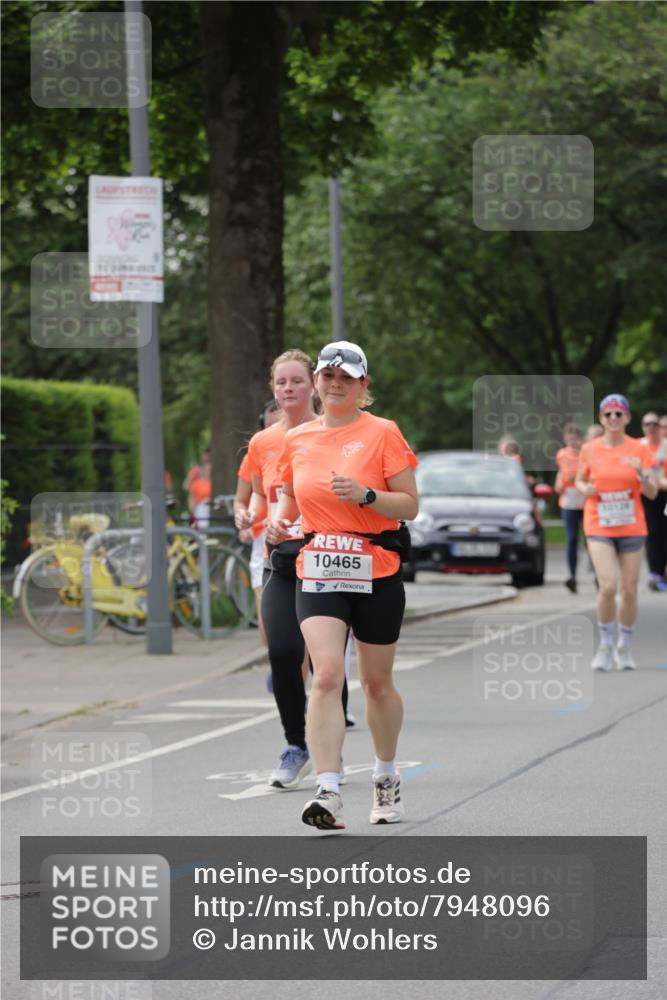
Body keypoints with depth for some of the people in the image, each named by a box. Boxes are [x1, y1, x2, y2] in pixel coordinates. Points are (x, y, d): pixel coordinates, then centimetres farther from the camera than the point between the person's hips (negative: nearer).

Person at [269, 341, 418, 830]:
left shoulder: (382, 432, -3)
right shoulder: (297, 439, 9)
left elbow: (410, 505, -5)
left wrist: (364, 495, -21)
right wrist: (279, 521, 2)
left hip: (376, 572, -2)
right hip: (317, 570, 2)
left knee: (377, 680, 10)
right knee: (327, 674, -16)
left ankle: (387, 778, 34)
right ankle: (328, 792, -22)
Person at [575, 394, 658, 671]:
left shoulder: (639, 449, -1)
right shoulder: (590, 450, 0)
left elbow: (652, 493, -1)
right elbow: (579, 481, 15)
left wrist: (642, 474, -21)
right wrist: (585, 489, -7)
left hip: (632, 528, 1)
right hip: (599, 528, -1)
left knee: (629, 590, 3)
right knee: (608, 586, -17)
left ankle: (624, 647, 22)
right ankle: (605, 646, 0)